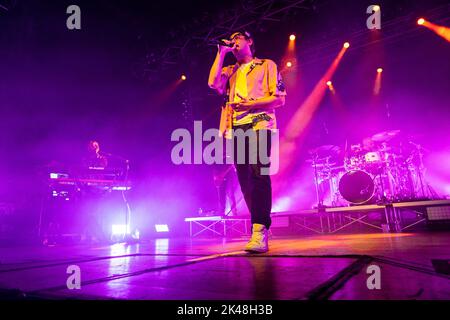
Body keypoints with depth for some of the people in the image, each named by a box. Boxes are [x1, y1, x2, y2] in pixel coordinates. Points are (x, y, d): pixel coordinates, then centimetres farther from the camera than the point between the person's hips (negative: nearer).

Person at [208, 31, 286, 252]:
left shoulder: (267, 65, 15)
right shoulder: (230, 71, 26)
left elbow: (279, 98, 4)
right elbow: (213, 83, 4)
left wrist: (249, 103, -9)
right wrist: (221, 53, 10)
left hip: (259, 125, -4)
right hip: (236, 129, 5)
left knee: (258, 174, -19)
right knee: (245, 178, 1)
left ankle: (260, 232, -21)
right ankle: (261, 227, 9)